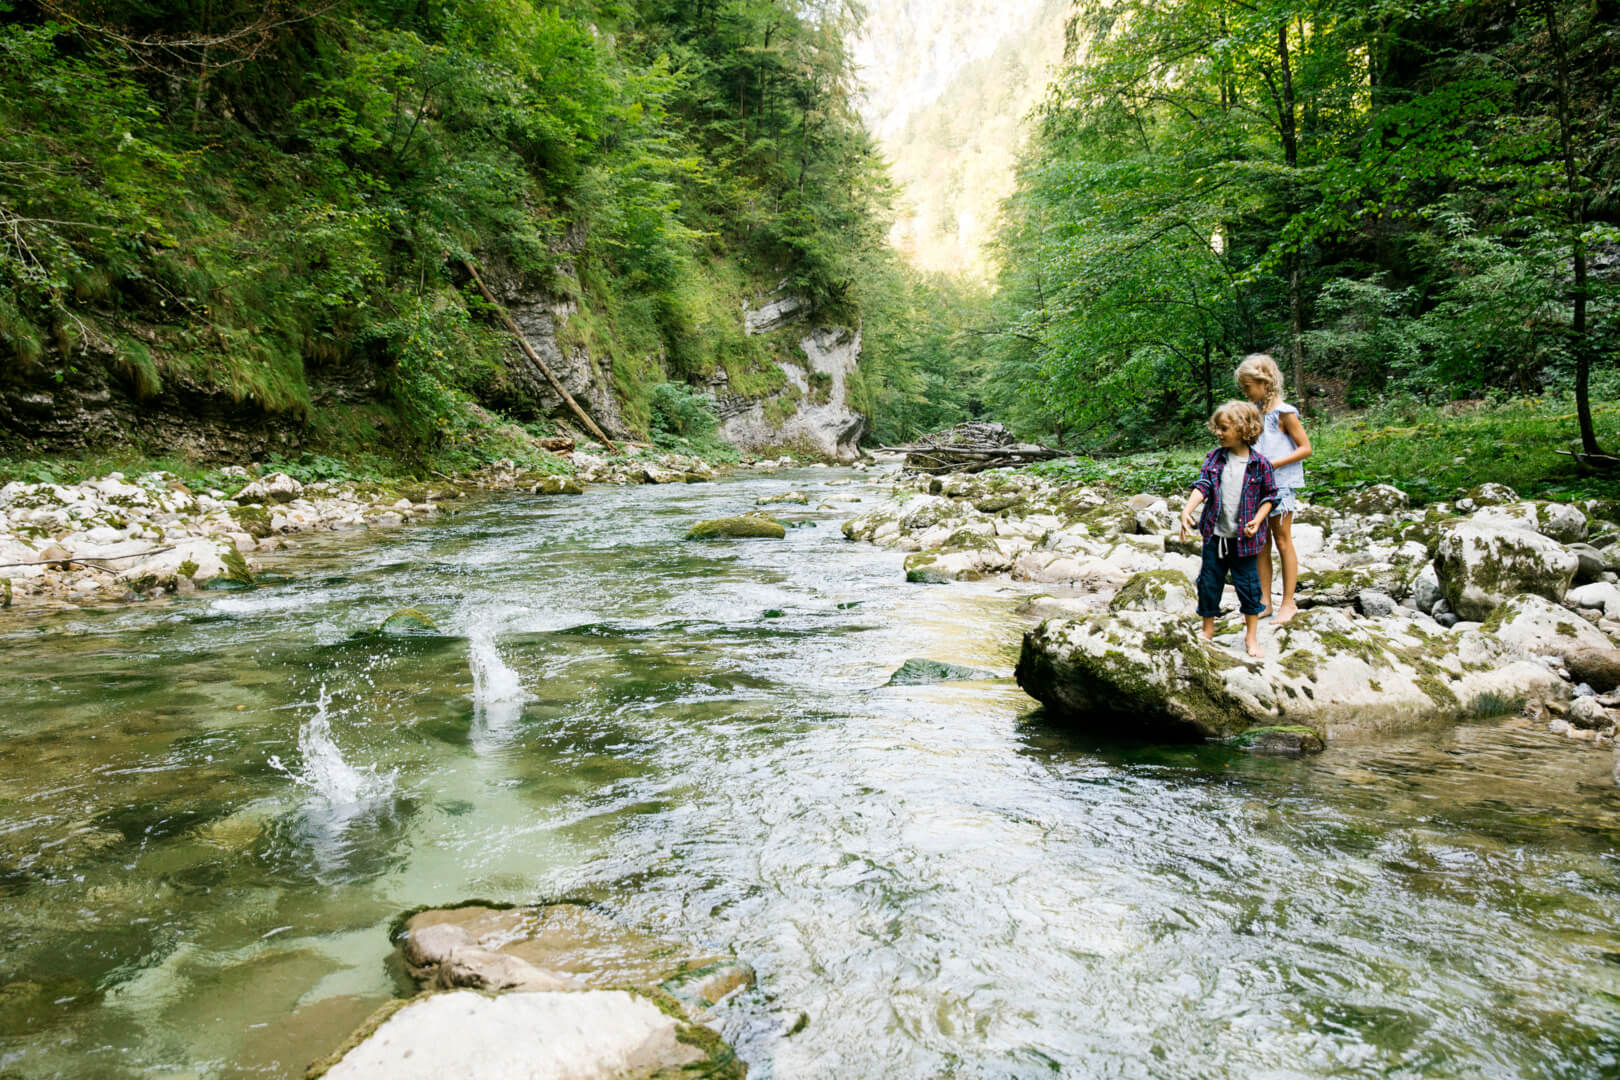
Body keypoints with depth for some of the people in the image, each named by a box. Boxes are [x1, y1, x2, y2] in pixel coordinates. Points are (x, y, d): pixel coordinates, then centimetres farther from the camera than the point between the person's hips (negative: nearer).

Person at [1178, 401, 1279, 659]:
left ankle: (1251, 637, 23)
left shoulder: (1259, 463, -6)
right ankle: (1208, 631, 28)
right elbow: (1202, 486, -9)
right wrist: (1187, 511, -24)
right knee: (1209, 583, 10)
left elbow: (1269, 496, 2)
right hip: (1215, 534, 2)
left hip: (1244, 538, -2)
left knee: (1249, 586, 6)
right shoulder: (1214, 458, -1)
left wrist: (1257, 520, -12)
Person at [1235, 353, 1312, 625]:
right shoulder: (1256, 411, 9)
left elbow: (1305, 448, -11)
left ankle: (1288, 603, 11)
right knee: (1261, 543, 8)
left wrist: (1273, 464, -20)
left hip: (1280, 483, -6)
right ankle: (1264, 602, 14)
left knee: (1282, 541, 1)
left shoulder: (1284, 413, -11)